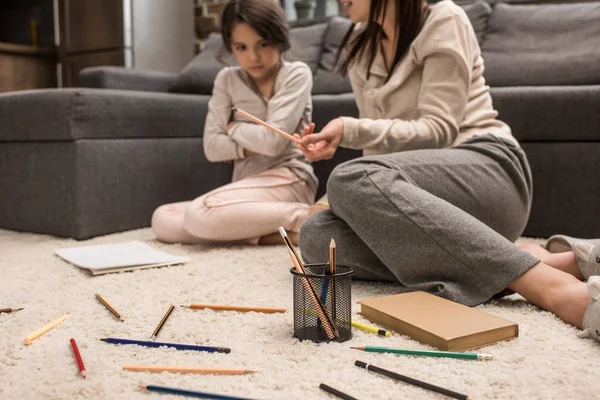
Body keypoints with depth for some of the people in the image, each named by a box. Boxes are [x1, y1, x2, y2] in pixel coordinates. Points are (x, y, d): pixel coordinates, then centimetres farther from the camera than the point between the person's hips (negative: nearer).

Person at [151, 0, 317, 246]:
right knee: (163, 220, -11)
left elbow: (273, 140, -15)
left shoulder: (297, 74, -3)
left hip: (289, 179, -7)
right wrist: (252, 146, -11)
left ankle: (303, 218, -21)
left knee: (201, 214, -30)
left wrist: (234, 128, 1)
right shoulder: (227, 79, 10)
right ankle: (266, 231, -19)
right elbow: (212, 147, 2)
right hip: (247, 188, 7)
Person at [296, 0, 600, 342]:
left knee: (352, 180, -34)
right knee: (317, 235, -22)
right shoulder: (359, 46, 17)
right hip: (424, 190, 6)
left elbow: (438, 131, -11)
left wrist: (351, 130, -21)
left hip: (486, 171, -6)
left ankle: (545, 281, -39)